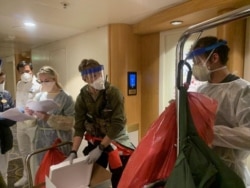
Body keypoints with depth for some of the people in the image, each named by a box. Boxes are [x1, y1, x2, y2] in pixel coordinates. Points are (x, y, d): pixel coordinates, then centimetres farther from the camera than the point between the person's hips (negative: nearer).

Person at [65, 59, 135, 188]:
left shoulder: (114, 93, -19)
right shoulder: (82, 97, -9)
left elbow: (118, 124, -21)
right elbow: (79, 127, -7)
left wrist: (100, 148, -20)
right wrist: (73, 152, -17)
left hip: (116, 141, -2)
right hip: (95, 141, 3)